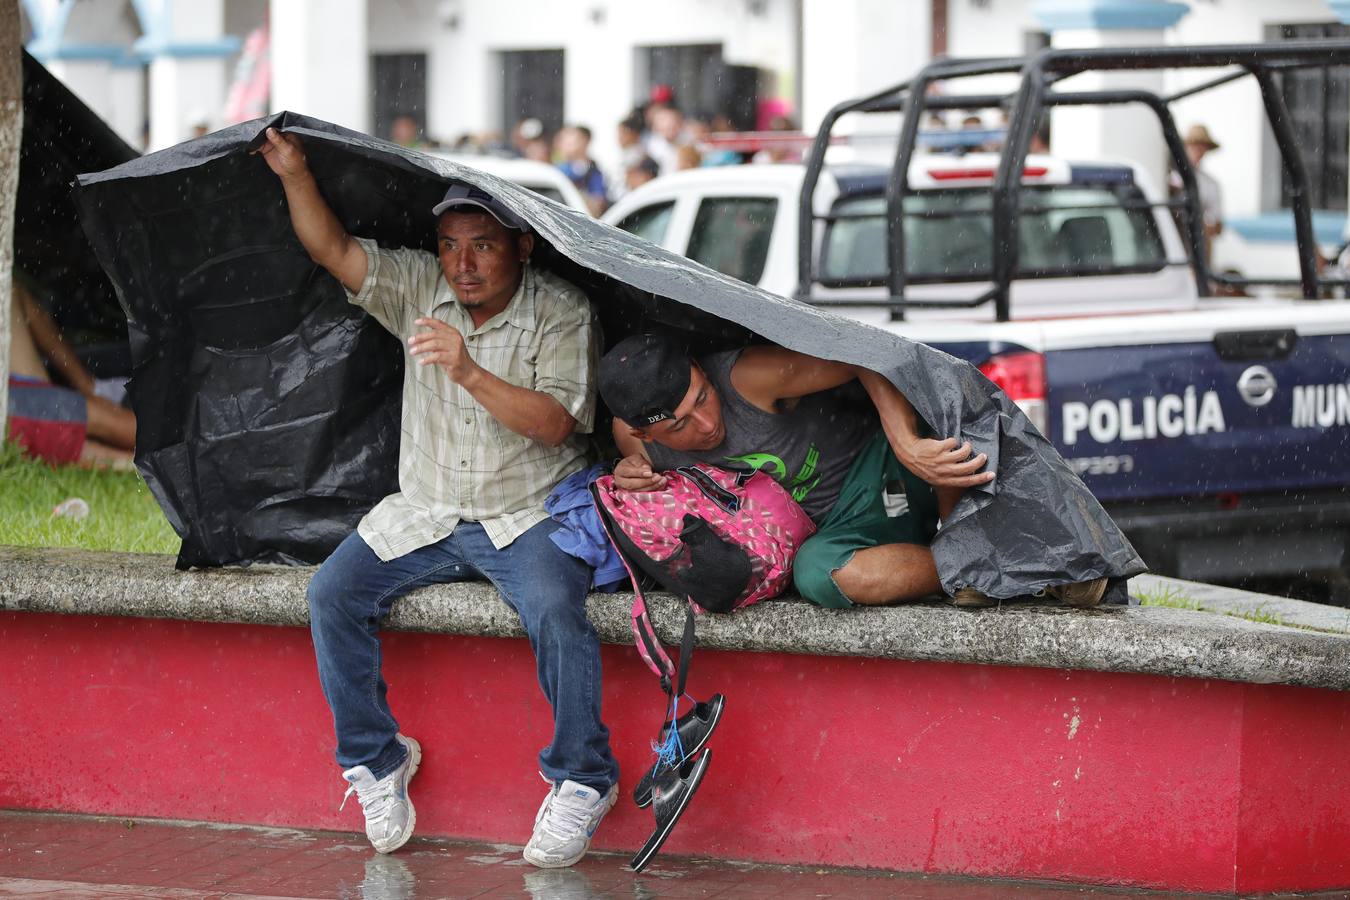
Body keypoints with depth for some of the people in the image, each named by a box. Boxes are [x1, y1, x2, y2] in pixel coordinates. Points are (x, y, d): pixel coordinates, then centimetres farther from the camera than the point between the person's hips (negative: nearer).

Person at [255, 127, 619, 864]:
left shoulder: (561, 312, -8)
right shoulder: (419, 286, 4)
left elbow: (554, 422, -18)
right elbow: (332, 251, -2)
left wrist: (471, 373, -29)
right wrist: (295, 175, -17)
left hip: (527, 517, -4)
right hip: (423, 515, 4)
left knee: (554, 609, -33)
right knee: (332, 594, -16)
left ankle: (580, 780, -17)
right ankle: (376, 761, -1)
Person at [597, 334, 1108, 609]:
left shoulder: (746, 378, -27)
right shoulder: (634, 436, -9)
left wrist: (907, 444, -41)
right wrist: (633, 473, -7)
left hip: (888, 473, -3)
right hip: (840, 527, 3)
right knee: (817, 574, -36)